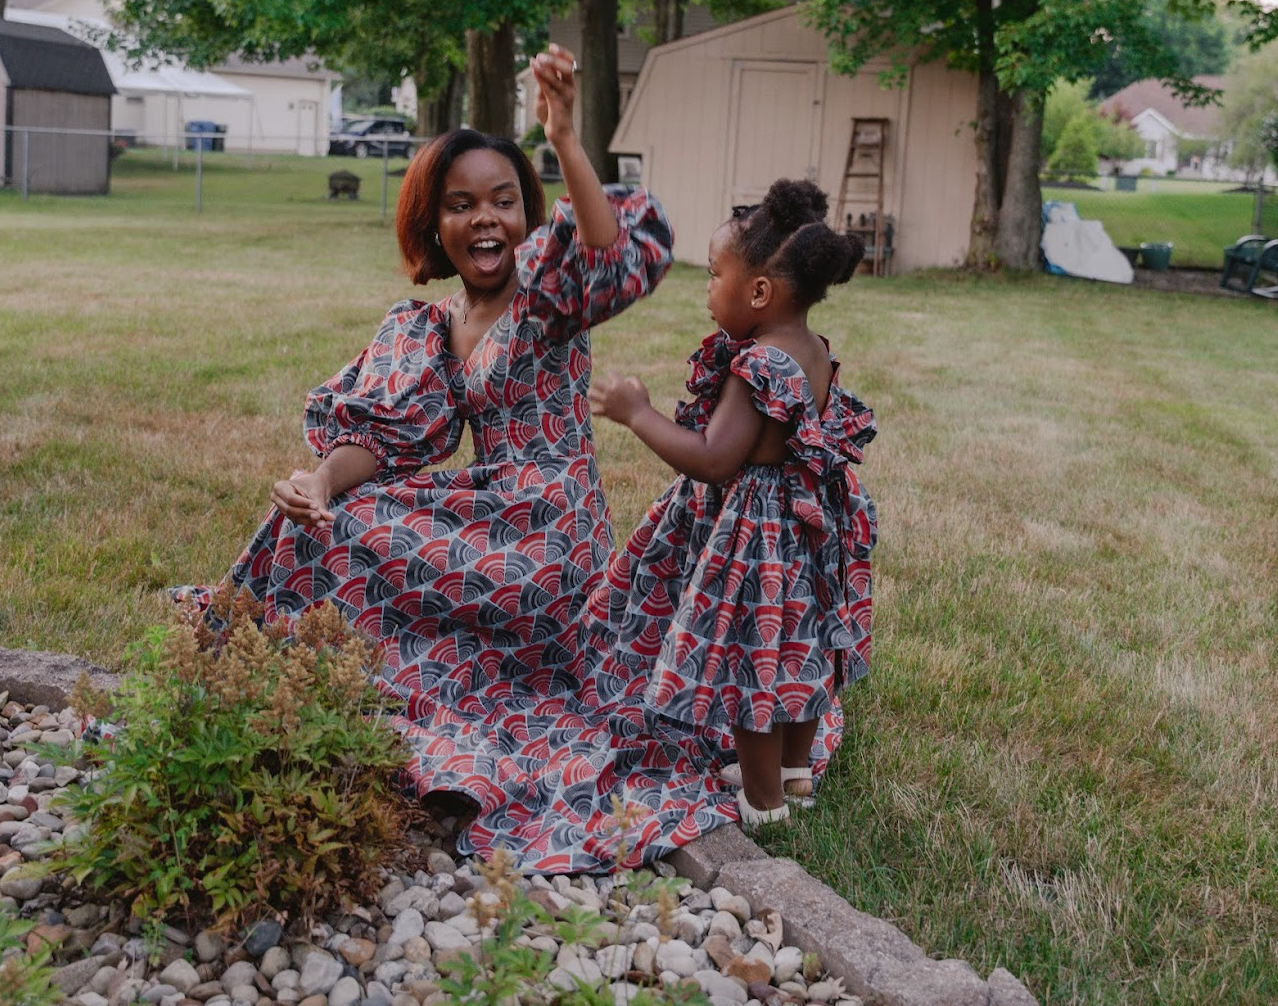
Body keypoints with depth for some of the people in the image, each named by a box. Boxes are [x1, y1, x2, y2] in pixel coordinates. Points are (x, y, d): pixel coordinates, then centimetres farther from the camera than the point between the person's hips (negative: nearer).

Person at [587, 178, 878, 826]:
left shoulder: (758, 367, -27)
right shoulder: (816, 353, 2)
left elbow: (714, 461, -29)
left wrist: (637, 413, -21)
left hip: (756, 535, -9)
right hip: (807, 528, 9)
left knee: (749, 662, 6)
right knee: (794, 651, 23)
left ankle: (763, 799, 19)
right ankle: (796, 767, 40)